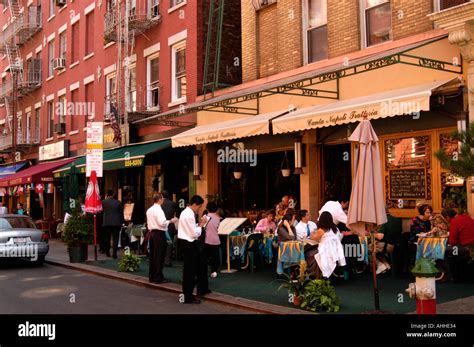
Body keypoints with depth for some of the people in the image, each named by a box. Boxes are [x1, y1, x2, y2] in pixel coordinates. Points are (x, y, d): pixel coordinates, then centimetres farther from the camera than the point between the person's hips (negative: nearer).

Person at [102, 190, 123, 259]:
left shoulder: (104, 201, -4)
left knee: (107, 238, 14)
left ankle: (107, 252, 25)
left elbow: (102, 209, 12)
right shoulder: (118, 202, 0)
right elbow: (121, 213, 3)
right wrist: (121, 222, 13)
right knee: (115, 238, 1)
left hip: (106, 223, 0)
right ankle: (114, 253, -5)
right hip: (116, 223, 0)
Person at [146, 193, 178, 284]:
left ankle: (151, 277, 19)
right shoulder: (158, 210, -15)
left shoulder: (149, 210, 12)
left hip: (152, 232, 9)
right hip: (159, 233, -9)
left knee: (153, 255, 13)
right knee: (159, 256, -4)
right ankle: (158, 278, 0)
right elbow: (162, 223, -22)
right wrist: (171, 221, -10)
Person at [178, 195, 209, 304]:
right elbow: (194, 234, -21)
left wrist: (199, 224, 4)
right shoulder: (189, 215, -21)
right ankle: (188, 297, 8)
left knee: (197, 265, 22)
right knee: (189, 270, -1)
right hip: (189, 244, -11)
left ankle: (202, 289, 37)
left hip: (189, 243, 11)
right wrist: (201, 224, -8)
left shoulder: (186, 212, 11)